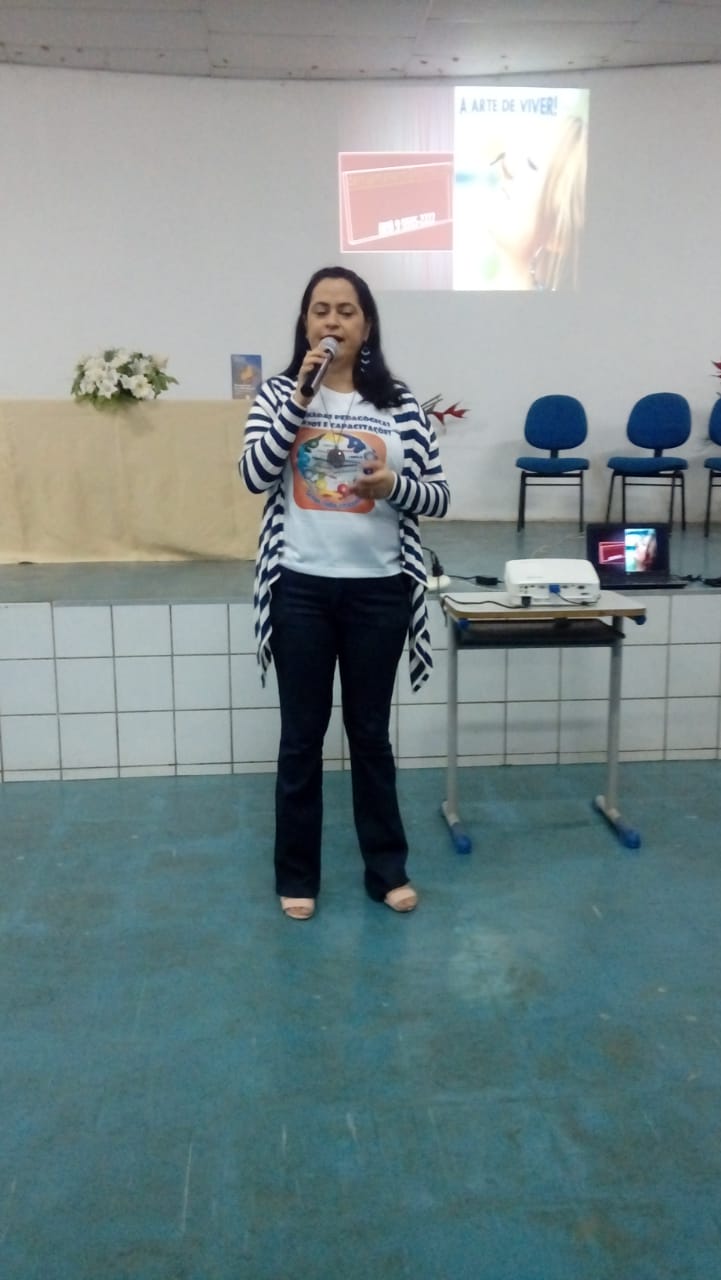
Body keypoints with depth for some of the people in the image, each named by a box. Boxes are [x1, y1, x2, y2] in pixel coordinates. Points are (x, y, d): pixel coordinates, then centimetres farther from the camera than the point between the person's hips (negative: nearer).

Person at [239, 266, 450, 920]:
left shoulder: (399, 402, 2)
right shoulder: (278, 393, 2)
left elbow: (439, 495, 2)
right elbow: (255, 474, -13)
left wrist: (393, 484, -18)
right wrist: (300, 395, -15)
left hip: (377, 591, 0)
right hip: (300, 589, 0)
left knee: (371, 730, 12)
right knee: (302, 734, 9)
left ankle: (388, 868, 28)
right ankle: (297, 875, 25)